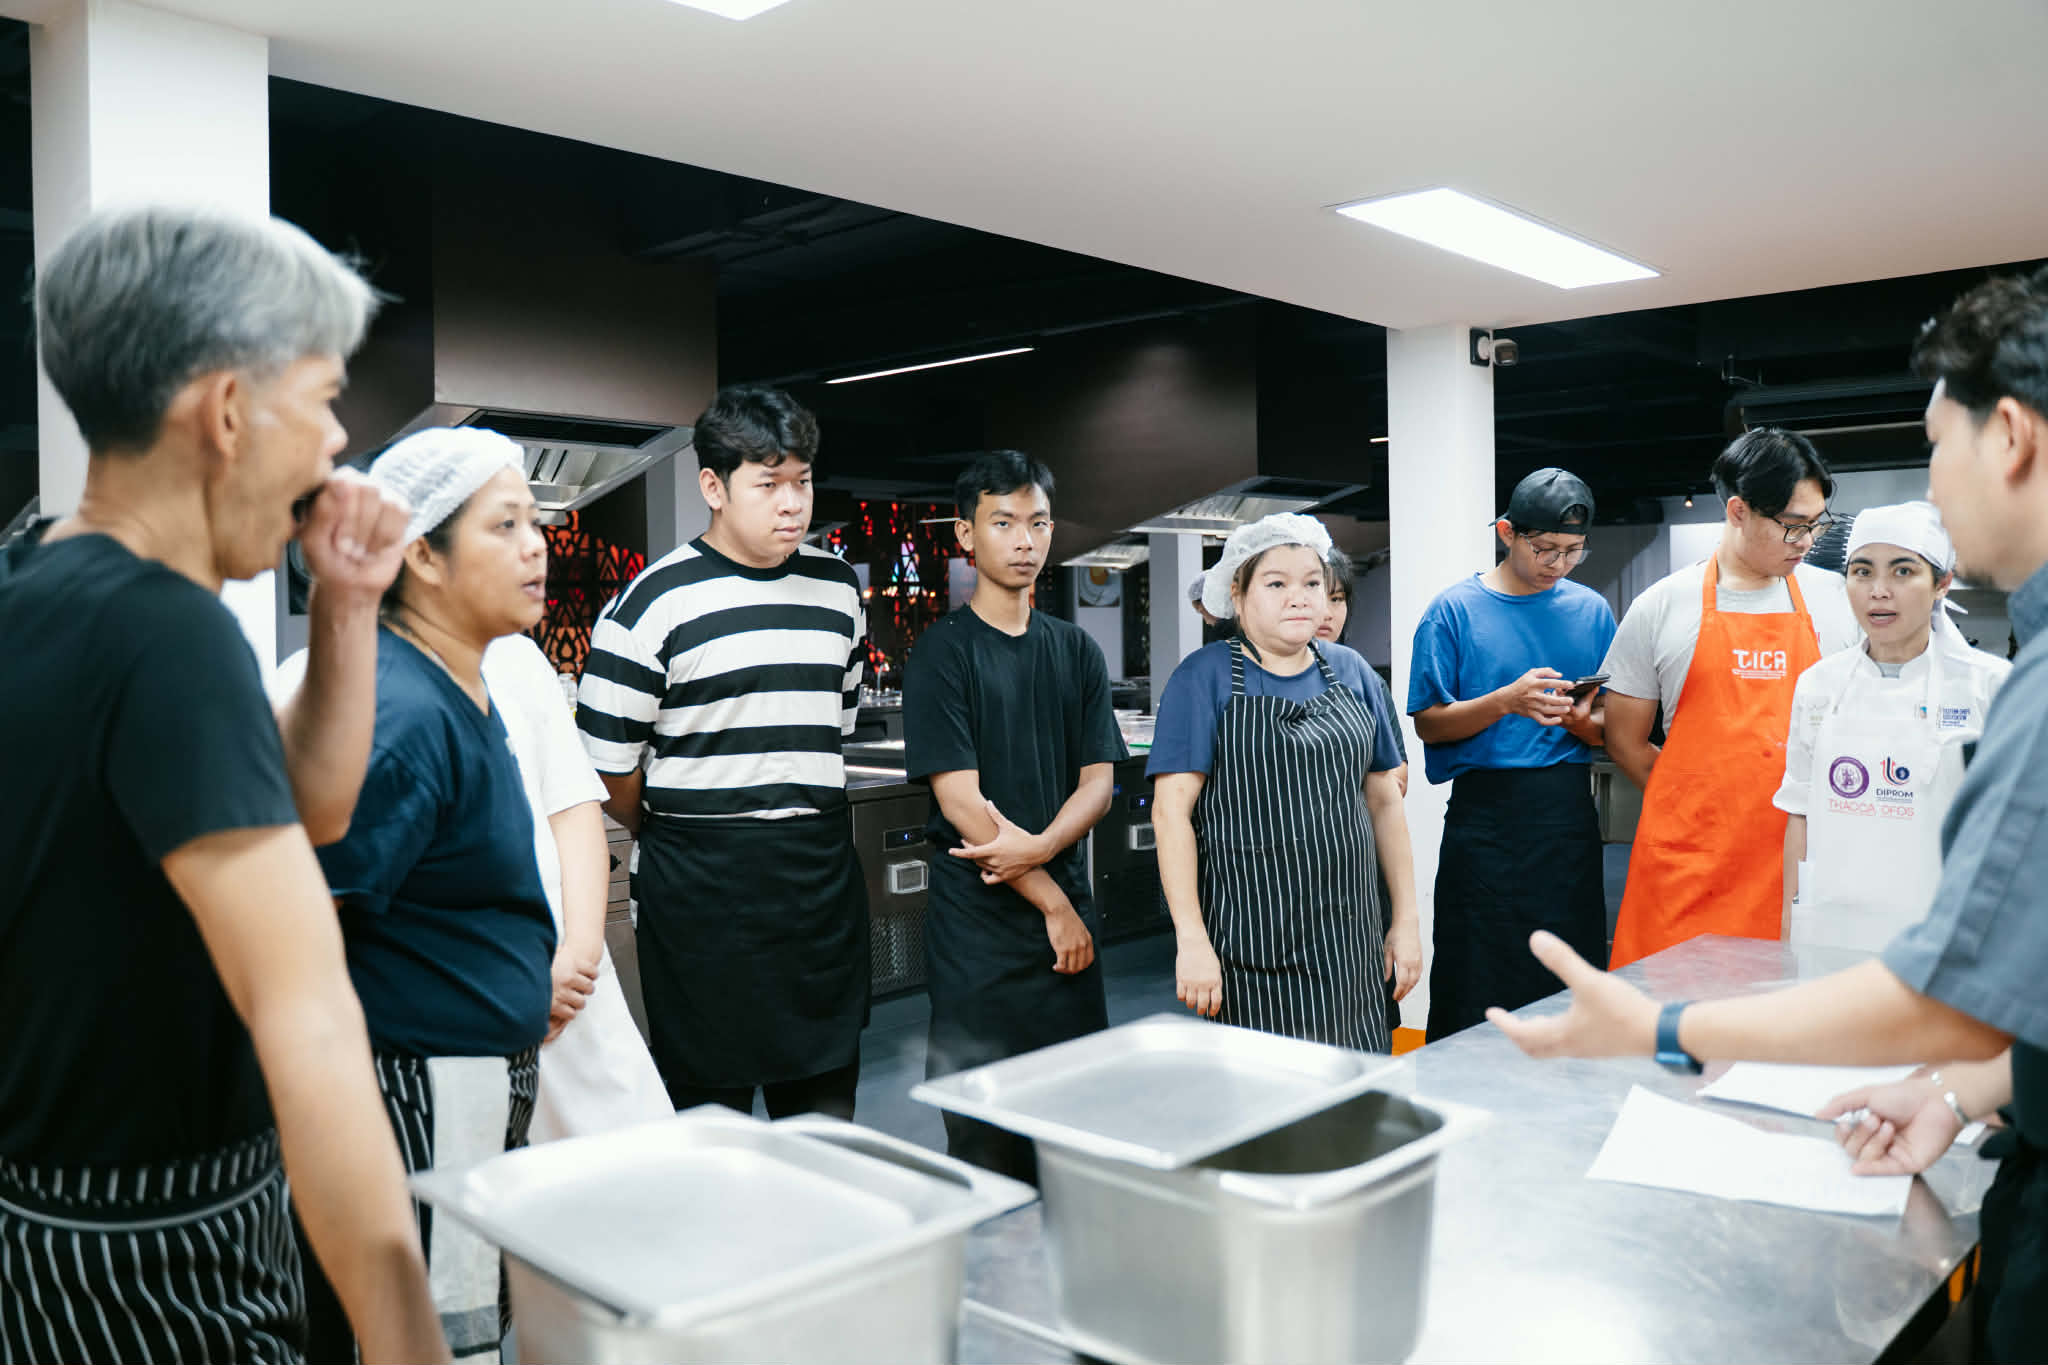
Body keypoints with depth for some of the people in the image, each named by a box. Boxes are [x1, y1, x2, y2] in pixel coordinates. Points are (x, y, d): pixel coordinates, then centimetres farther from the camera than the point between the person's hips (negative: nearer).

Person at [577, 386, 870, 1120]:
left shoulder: (838, 587, 9)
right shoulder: (657, 602, -8)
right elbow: (609, 763, -4)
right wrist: (678, 840, 8)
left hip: (822, 873, 5)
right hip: (700, 884, -5)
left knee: (826, 1101, 12)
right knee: (711, 1109, 4)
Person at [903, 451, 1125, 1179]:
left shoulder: (1076, 650, 11)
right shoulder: (943, 652, -5)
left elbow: (1098, 782, 6)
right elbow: (960, 799, -11)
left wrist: (1037, 847, -14)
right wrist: (1053, 904, -11)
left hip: (1069, 912, 5)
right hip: (979, 918, -4)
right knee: (983, 1130, 2)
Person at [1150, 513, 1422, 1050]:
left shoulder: (1351, 673, 11)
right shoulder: (1204, 678, -4)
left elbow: (1384, 802, 14)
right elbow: (1172, 809, -9)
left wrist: (1406, 921, 11)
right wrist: (1191, 940, -15)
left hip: (1349, 941, 4)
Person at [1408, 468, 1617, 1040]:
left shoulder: (1591, 611, 11)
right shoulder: (1456, 609, 0)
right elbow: (1429, 723, -3)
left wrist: (1581, 721, -9)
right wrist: (1506, 702, -19)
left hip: (1569, 818, 4)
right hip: (1485, 816, -3)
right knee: (1475, 990, -1)